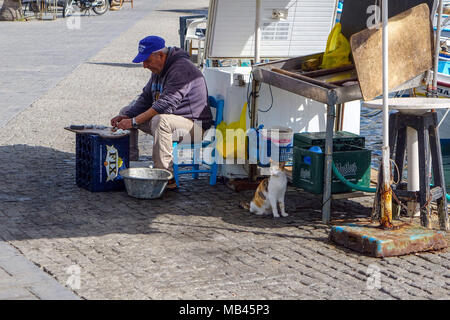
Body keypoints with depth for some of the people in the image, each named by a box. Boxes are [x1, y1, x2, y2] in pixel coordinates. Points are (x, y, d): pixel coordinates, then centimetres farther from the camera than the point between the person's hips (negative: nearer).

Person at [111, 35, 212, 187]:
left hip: (194, 125, -10)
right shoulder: (158, 69, 8)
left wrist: (134, 121, -29)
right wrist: (126, 116, -6)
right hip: (169, 119, 10)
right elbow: (146, 98, 12)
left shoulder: (182, 68, -23)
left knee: (160, 120, -40)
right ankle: (129, 159, 5)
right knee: (126, 111, 11)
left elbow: (166, 104, -31)